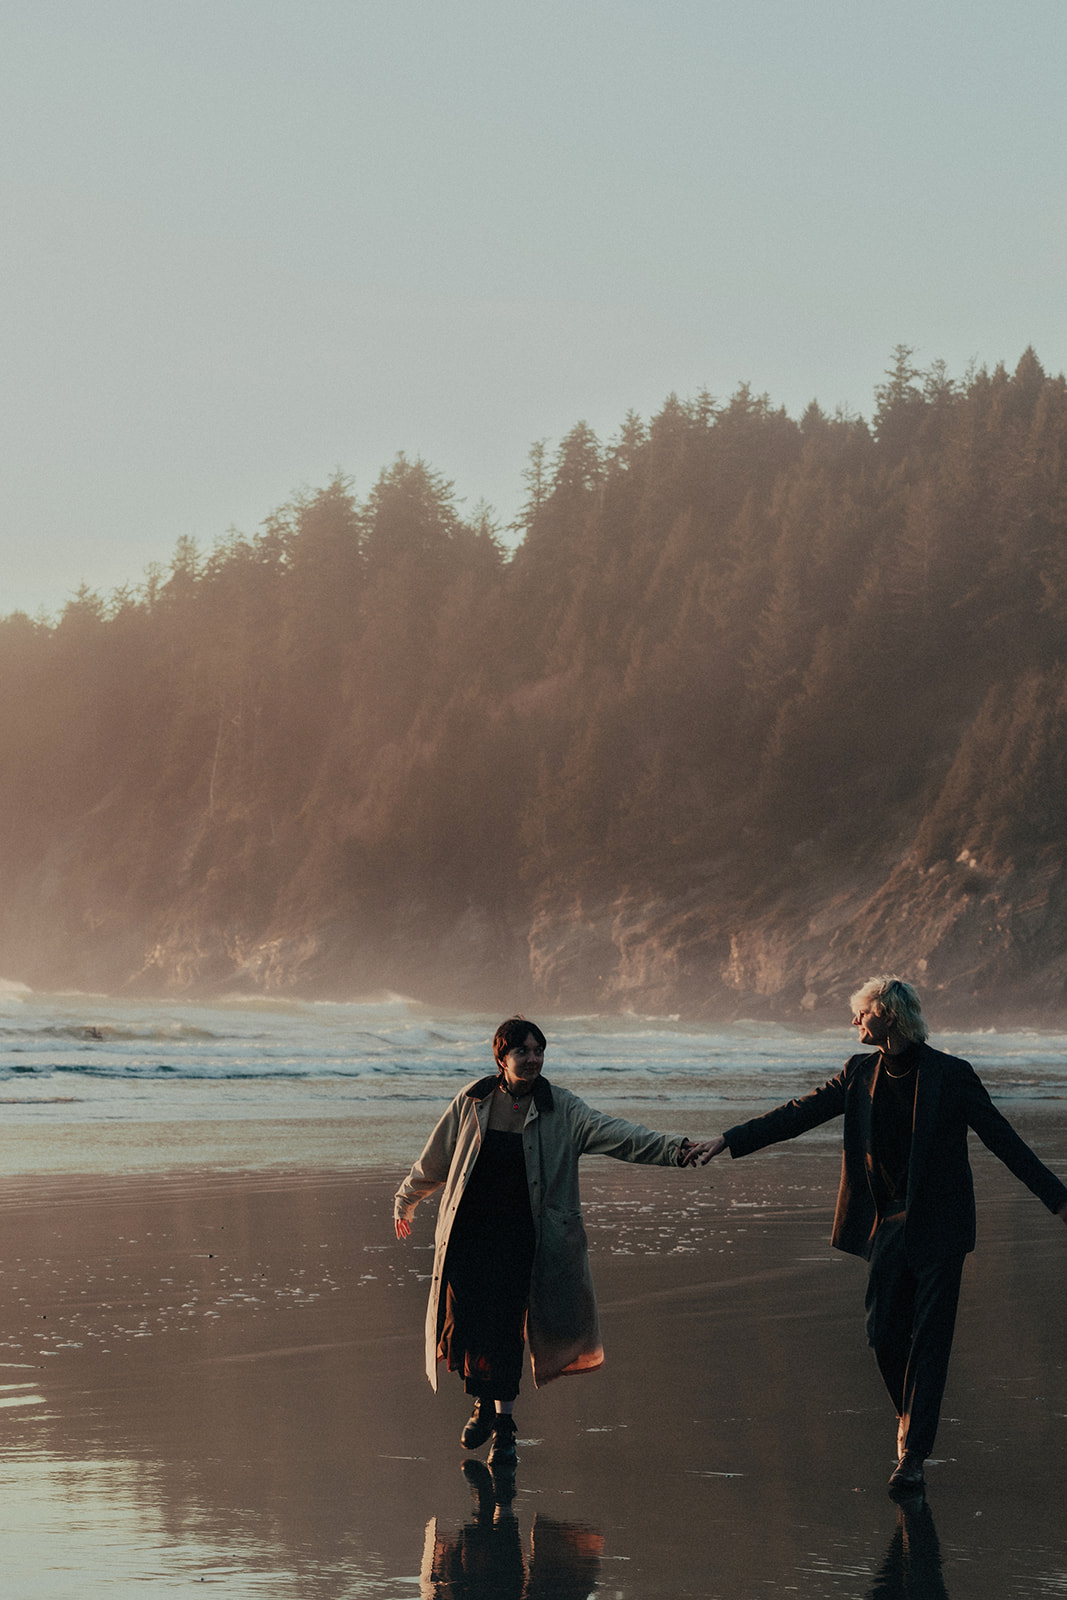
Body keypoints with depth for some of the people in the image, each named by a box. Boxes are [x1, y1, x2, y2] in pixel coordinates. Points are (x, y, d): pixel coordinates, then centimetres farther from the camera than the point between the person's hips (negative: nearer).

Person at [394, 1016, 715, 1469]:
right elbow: (434, 1161, 15)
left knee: (503, 1328, -8)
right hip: (467, 1231, 1)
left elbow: (616, 1135, -15)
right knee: (461, 1326, -1)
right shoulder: (472, 1102, 1)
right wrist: (405, 1202, 27)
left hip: (518, 1235, -1)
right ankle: (483, 1403, 27)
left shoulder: (561, 1110, -3)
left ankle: (503, 1424, 8)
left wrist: (674, 1150, -29)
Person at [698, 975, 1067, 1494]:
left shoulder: (951, 1075, -9)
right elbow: (799, 1113, 8)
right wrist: (733, 1139, 3)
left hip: (937, 1227, -4)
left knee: (928, 1340, -3)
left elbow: (1003, 1140, -5)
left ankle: (912, 1456, 0)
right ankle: (910, 1417, 32)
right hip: (887, 1223, 4)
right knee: (883, 1333, 5)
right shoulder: (861, 1073, 6)